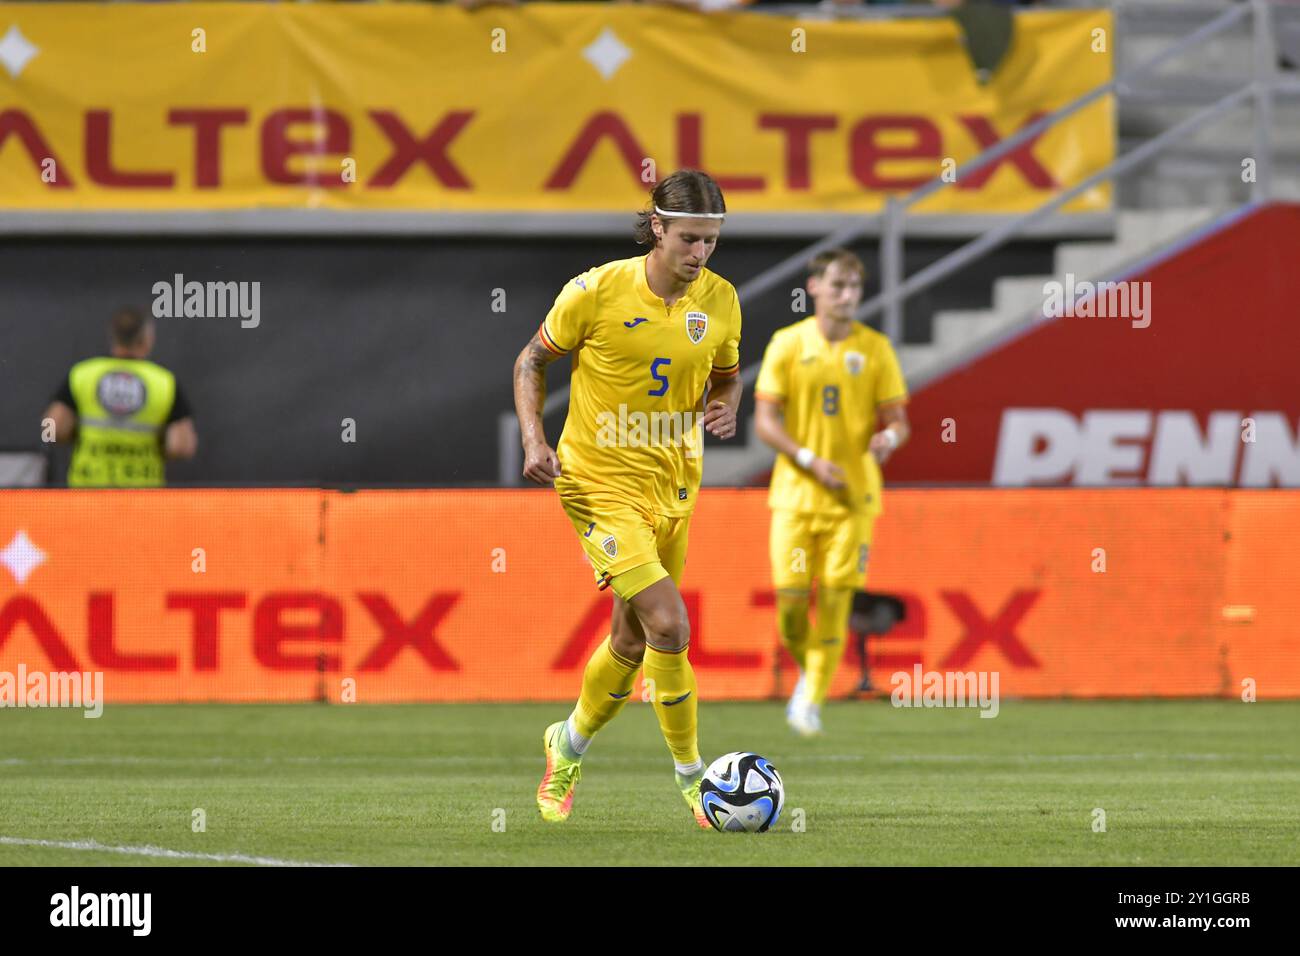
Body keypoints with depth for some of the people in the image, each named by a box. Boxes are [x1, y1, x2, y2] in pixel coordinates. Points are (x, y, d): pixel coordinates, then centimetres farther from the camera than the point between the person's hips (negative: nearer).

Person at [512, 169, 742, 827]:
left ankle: (569, 745, 41)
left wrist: (727, 406, -8)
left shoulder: (720, 299, -2)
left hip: (674, 484, 5)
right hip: (601, 482, -5)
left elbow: (726, 375, 15)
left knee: (632, 641, 15)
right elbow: (532, 361, -1)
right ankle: (692, 777, -3)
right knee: (668, 626, -18)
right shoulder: (597, 292, -15)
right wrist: (534, 440, -14)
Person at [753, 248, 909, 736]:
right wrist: (810, 460, -15)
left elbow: (898, 419, 5)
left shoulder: (875, 348, 2)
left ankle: (812, 701, 1)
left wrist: (889, 438, -20)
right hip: (796, 492, 0)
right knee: (790, 595, -4)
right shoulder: (787, 344, 0)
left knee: (835, 597, -7)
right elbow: (765, 421, -1)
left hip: (853, 495, 0)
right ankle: (808, 673, 24)